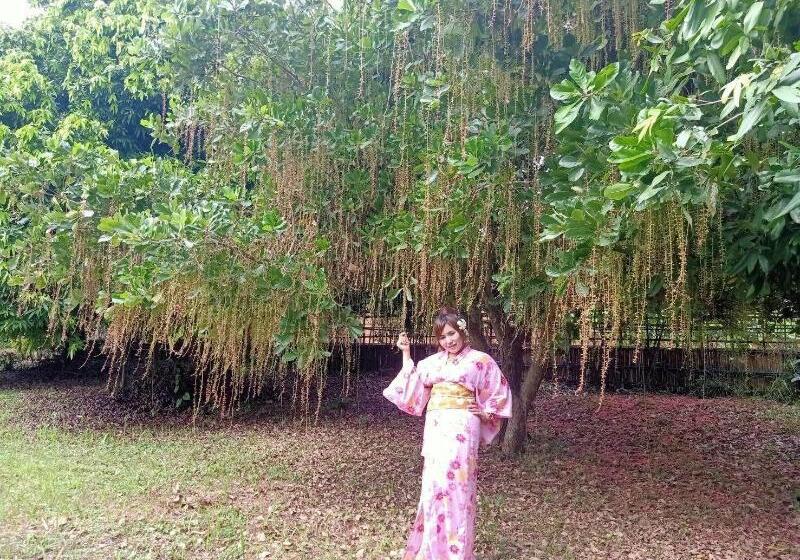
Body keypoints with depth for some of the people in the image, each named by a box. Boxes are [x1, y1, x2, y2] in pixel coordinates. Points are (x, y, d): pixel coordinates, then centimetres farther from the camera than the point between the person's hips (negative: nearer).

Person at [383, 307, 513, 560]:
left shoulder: (480, 360, 2)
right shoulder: (432, 362, 14)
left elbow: (500, 393, 9)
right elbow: (411, 389, 10)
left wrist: (485, 413, -3)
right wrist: (406, 354, 10)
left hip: (461, 430, -4)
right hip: (435, 430, 4)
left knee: (455, 486, -5)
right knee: (434, 486, 6)